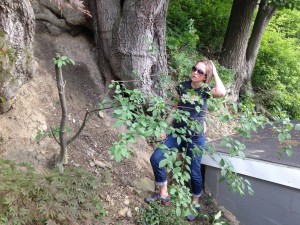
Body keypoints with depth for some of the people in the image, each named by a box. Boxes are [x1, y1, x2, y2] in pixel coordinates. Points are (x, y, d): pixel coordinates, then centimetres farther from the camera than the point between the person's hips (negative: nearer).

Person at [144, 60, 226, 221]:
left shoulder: (206, 90, -8)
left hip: (195, 137, -3)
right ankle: (163, 194, 13)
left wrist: (215, 72, -19)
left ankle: (195, 203, 32)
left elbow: (221, 93, -31)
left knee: (194, 171, 5)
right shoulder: (183, 86, 1)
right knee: (155, 158, -6)